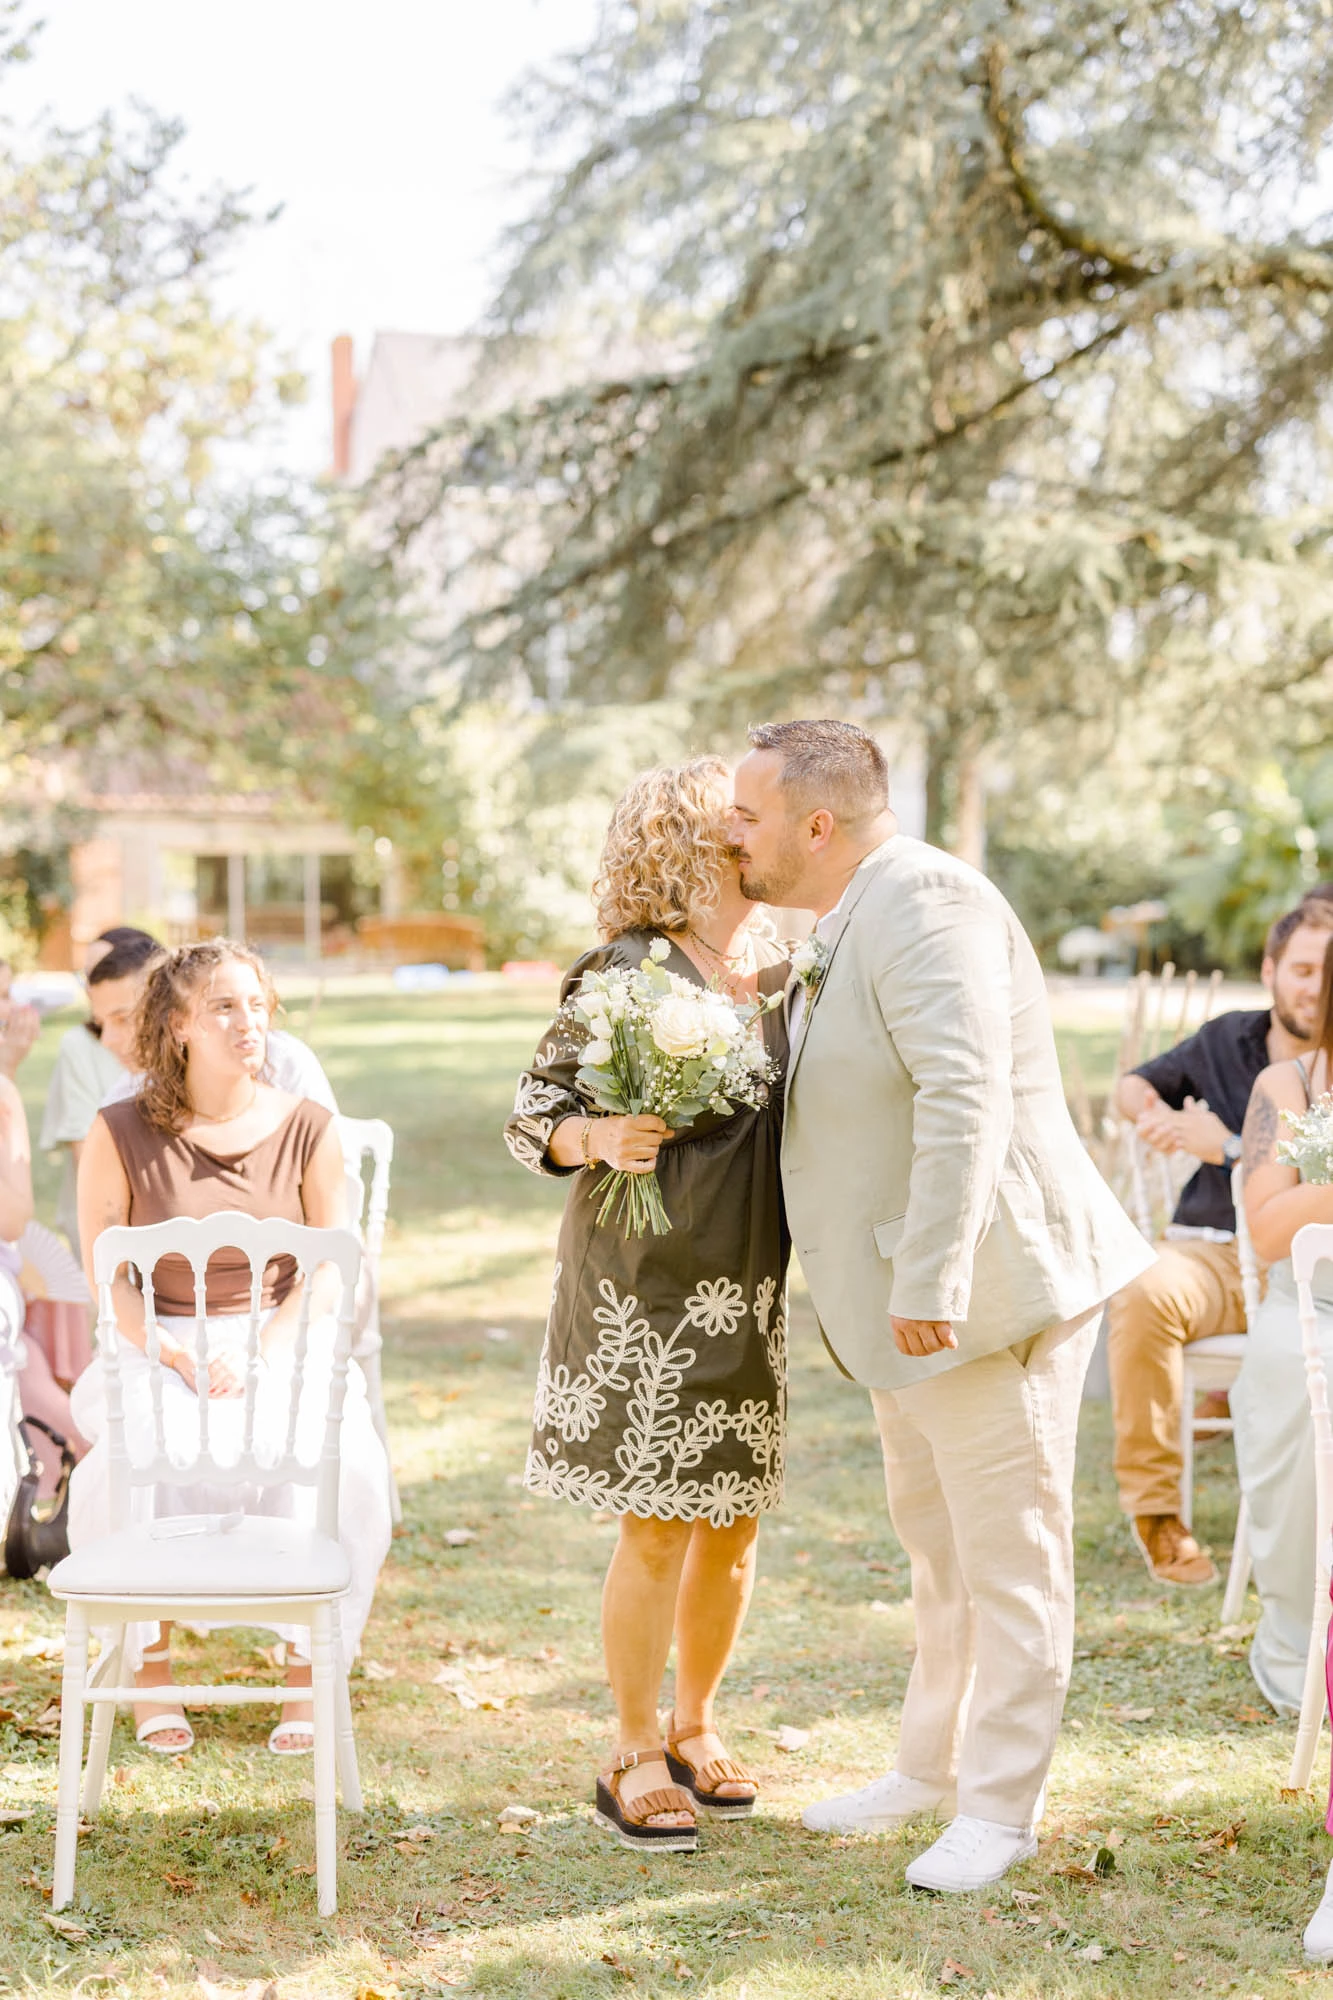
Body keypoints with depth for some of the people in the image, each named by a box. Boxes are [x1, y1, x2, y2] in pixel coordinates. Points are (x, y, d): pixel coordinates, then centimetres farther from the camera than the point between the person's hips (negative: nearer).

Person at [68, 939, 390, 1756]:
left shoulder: (307, 1128, 1)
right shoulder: (122, 1132, -1)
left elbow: (332, 1271, 0)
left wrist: (259, 1354, -15)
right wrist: (177, 1358, -16)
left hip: (282, 1340, 1)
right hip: (156, 1347, 0)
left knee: (336, 1465, -30)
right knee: (140, 1464, -33)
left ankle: (308, 1667, -14)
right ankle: (151, 1668, -13)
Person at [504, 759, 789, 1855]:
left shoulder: (785, 973, 8)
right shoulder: (623, 972, -10)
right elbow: (530, 1119, -8)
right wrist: (595, 1137, -27)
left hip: (754, 1290, 6)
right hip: (646, 1284, -6)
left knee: (736, 1522, 11)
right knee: (657, 1529, -3)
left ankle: (696, 1726, 28)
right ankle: (636, 1756, 12)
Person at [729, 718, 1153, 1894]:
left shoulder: (924, 904, -20)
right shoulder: (848, 924, 14)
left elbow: (964, 1099, -30)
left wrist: (931, 1278, -33)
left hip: (985, 1287, -11)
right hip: (907, 1298, 11)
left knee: (1008, 1551, 1)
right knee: (937, 1542, 20)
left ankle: (1001, 1808, 10)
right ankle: (933, 1769, 33)